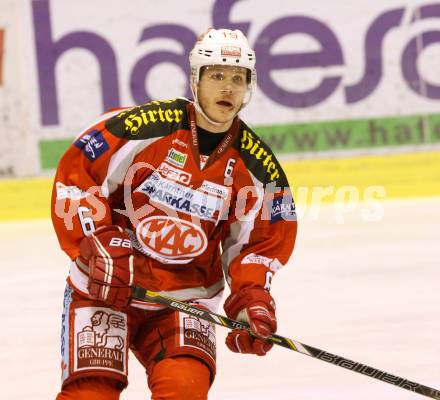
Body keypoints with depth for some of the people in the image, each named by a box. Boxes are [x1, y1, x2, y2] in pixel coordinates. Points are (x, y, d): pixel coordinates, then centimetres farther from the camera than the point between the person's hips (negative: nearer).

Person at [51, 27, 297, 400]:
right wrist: (99, 248, -17)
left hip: (185, 296, 3)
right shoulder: (142, 126, -15)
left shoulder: (257, 167, -2)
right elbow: (74, 176, -10)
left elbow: (262, 241, 8)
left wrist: (251, 297, -7)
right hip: (104, 286, -3)